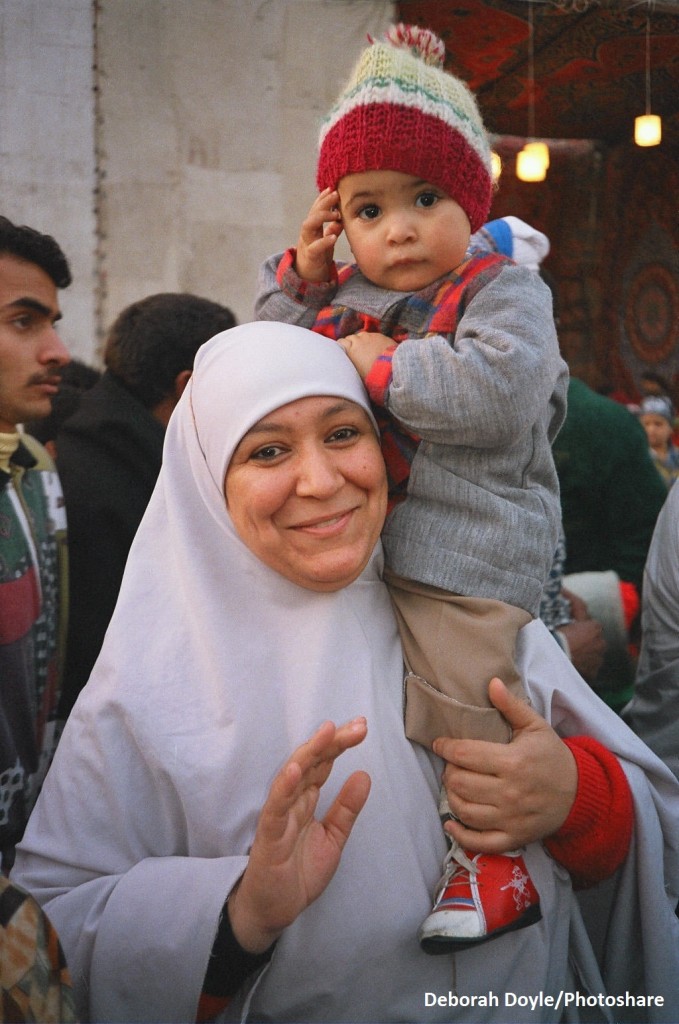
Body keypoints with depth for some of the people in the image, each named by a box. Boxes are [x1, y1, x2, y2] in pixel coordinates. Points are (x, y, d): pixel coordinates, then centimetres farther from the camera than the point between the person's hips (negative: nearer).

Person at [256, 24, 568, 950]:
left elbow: (496, 392, -30)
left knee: (459, 706, -8)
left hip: (466, 547, -8)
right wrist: (301, 275, 5)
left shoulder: (504, 292, -11)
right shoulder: (344, 296, 9)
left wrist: (383, 365, -21)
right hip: (370, 540, 8)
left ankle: (496, 853, 12)